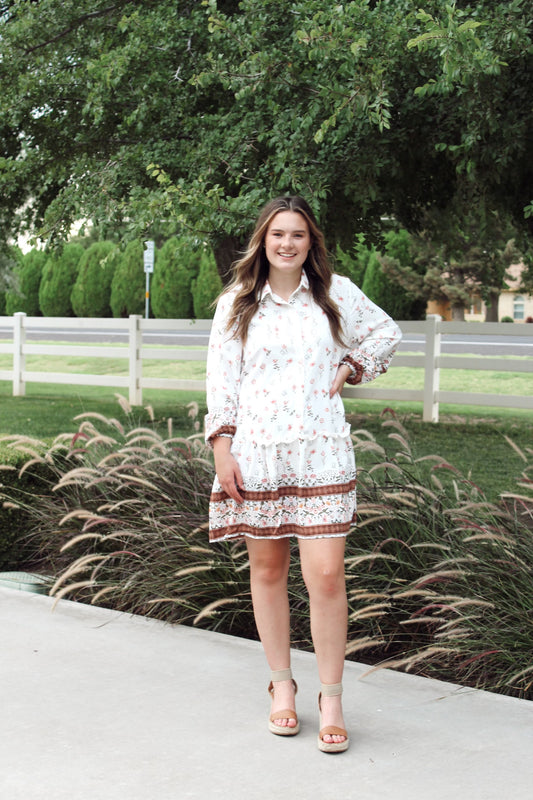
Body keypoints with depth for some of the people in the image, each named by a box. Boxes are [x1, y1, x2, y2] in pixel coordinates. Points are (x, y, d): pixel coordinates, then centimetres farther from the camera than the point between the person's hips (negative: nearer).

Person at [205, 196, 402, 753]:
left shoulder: (337, 294, 7)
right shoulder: (237, 304, 8)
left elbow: (385, 333, 22)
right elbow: (221, 379, 6)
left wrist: (352, 368, 7)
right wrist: (222, 448, -2)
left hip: (321, 453, -1)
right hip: (255, 454, 1)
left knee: (326, 575, -9)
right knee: (267, 569, 8)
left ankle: (331, 698, 4)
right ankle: (281, 685, 24)